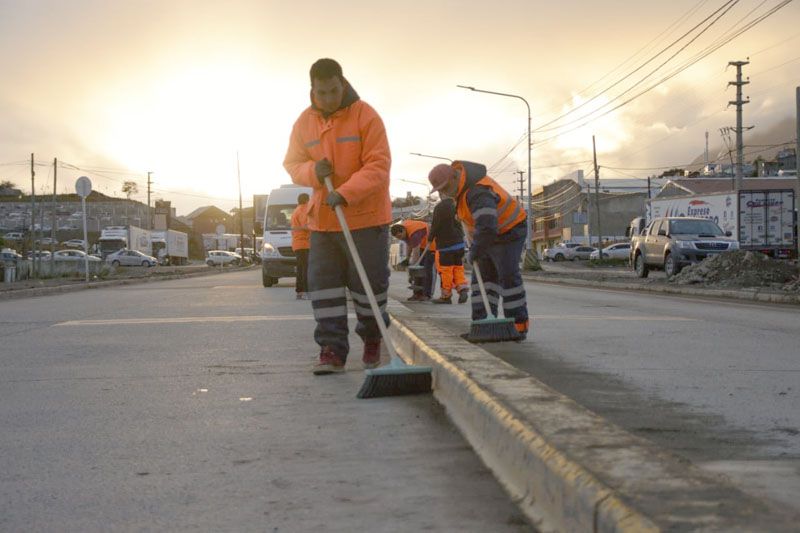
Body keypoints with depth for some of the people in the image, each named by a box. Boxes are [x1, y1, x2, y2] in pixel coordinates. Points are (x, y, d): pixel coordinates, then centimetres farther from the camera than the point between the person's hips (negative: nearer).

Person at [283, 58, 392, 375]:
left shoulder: (366, 116, -11)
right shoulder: (304, 122, 4)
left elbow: (378, 166, -16)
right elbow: (292, 163, 11)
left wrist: (345, 193, -27)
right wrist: (313, 171, -13)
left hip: (366, 216, -4)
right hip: (323, 218, 4)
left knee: (369, 282, 4)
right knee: (323, 282, 0)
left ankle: (372, 339, 27)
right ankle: (332, 350, 4)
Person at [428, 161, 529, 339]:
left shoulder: (478, 193, -34)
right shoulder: (457, 170, -3)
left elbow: (487, 227, -45)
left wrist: (476, 251, -33)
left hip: (508, 233, -10)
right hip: (488, 235, 10)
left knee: (509, 277, -13)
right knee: (483, 277, 4)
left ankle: (519, 326, -10)